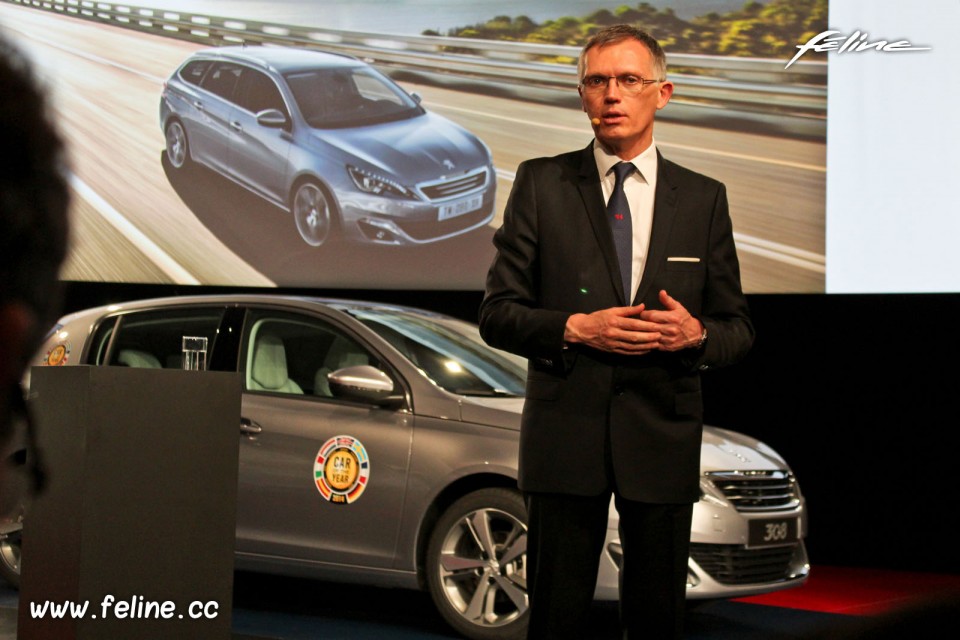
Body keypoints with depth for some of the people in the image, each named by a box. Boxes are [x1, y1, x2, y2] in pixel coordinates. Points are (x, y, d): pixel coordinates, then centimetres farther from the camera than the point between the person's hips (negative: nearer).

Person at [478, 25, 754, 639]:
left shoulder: (704, 198, 8)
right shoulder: (541, 183, 4)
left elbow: (738, 328, 10)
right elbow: (497, 313, 2)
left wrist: (696, 334, -13)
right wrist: (575, 328, -15)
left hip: (663, 441, 1)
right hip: (565, 437, -1)